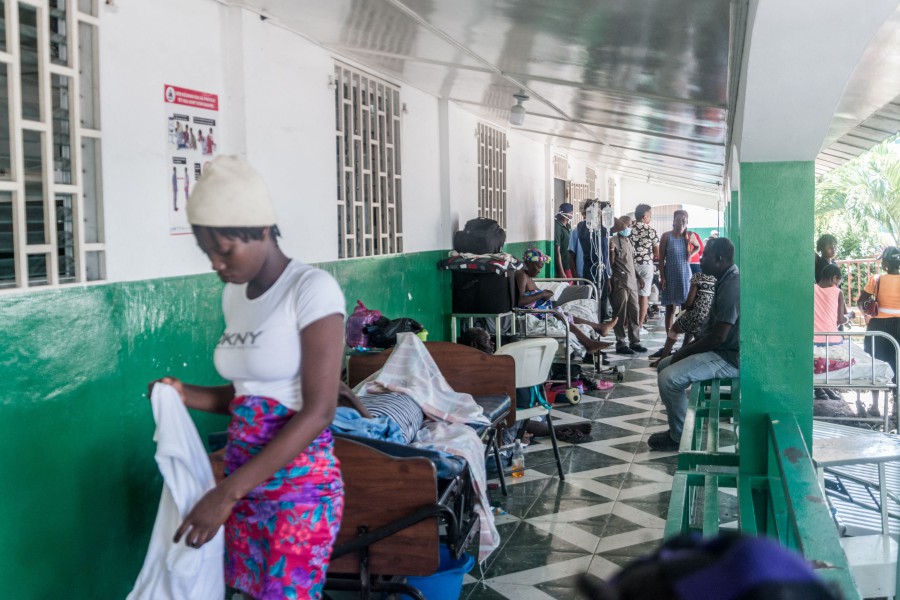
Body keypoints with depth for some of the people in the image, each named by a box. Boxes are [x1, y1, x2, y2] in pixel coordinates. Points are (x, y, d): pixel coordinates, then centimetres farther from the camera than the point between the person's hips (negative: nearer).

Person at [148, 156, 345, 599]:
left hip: (300, 485, -7)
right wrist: (188, 395, -2)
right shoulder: (234, 295, 8)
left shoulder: (312, 289, -16)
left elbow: (318, 411, -21)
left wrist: (227, 492, -24)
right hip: (245, 481, 7)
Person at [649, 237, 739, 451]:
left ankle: (679, 436, -4)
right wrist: (687, 348, 8)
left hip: (729, 357, -11)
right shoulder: (725, 281, 10)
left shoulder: (732, 287, -23)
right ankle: (678, 426, 17)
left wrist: (685, 352, -13)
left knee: (669, 378, -20)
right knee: (664, 366, 12)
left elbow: (718, 337, -24)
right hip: (719, 350, 11)